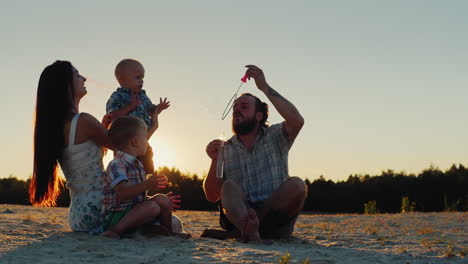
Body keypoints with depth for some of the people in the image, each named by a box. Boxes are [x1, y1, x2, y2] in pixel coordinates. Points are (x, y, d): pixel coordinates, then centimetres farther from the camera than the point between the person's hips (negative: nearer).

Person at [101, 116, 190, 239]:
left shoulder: (137, 165, 17)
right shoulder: (116, 165, -16)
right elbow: (122, 194, -31)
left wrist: (162, 201, 24)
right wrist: (146, 185, -42)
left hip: (133, 212, 9)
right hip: (116, 214, -9)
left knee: (161, 199, -5)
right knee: (152, 207, -30)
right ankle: (116, 231, -27)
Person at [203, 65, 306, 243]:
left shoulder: (275, 137, 8)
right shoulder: (226, 149, 13)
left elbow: (297, 121, -16)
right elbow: (212, 197, 8)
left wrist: (265, 87, -16)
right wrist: (215, 161, -9)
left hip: (276, 221, -1)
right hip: (238, 213, 1)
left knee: (296, 185, -26)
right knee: (228, 186, -27)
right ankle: (249, 230, -55)